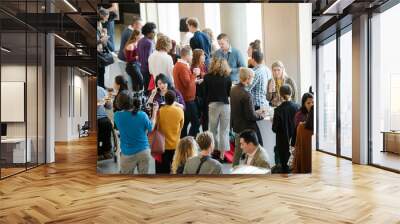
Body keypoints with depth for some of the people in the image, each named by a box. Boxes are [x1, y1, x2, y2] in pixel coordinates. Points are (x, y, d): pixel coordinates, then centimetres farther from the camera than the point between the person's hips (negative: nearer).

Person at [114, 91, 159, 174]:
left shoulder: (117, 116, -16)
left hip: (128, 154, -1)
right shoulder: (142, 115, -15)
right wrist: (154, 111, 11)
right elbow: (151, 128, 3)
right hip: (144, 151, 1)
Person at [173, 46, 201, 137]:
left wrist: (195, 81, 14)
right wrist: (194, 74, -14)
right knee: (196, 123, -5)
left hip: (182, 99, 11)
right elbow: (188, 84, -25)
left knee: (184, 123, 16)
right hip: (188, 100, -11)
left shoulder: (178, 65, 13)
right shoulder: (183, 67, -20)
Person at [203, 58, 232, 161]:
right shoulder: (227, 78, -2)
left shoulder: (207, 77, 0)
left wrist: (207, 104, 10)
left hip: (212, 105, 1)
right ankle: (222, 154, 9)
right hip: (225, 105, 0)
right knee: (224, 131, 6)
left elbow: (205, 93, 1)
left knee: (213, 130, 13)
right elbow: (229, 93, 4)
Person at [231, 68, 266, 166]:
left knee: (237, 152, 20)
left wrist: (256, 112, 12)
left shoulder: (233, 90, 1)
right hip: (247, 128, -8)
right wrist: (261, 116, -3)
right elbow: (251, 116, -22)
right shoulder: (246, 95, -25)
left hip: (236, 126, 8)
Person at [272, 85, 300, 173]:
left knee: (284, 166, 10)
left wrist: (273, 123, 7)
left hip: (283, 142, -3)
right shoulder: (296, 107, -9)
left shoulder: (278, 110, -17)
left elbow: (274, 129, -12)